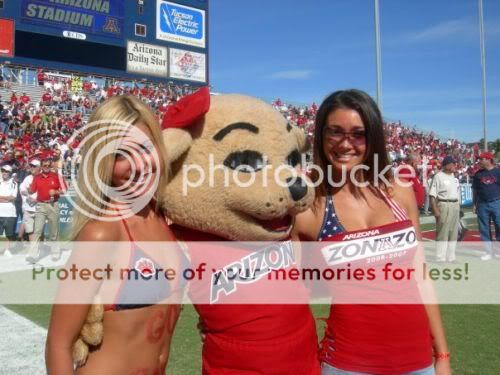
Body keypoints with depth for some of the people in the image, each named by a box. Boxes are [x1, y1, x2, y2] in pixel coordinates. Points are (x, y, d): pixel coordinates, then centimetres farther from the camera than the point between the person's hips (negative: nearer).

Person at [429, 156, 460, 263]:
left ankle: (451, 258, 21)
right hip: (444, 205, -8)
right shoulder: (438, 177, -10)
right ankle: (440, 259, -1)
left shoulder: (454, 177, 14)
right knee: (442, 233, -6)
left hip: (455, 205, 8)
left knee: (454, 233, 11)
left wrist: (458, 207, 17)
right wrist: (435, 210, -21)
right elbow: (432, 195, -14)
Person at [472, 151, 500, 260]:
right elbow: (475, 190, 12)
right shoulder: (478, 174, 8)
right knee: (484, 229, 5)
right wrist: (475, 204, 9)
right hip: (482, 205, 3)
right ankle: (489, 251, 15)